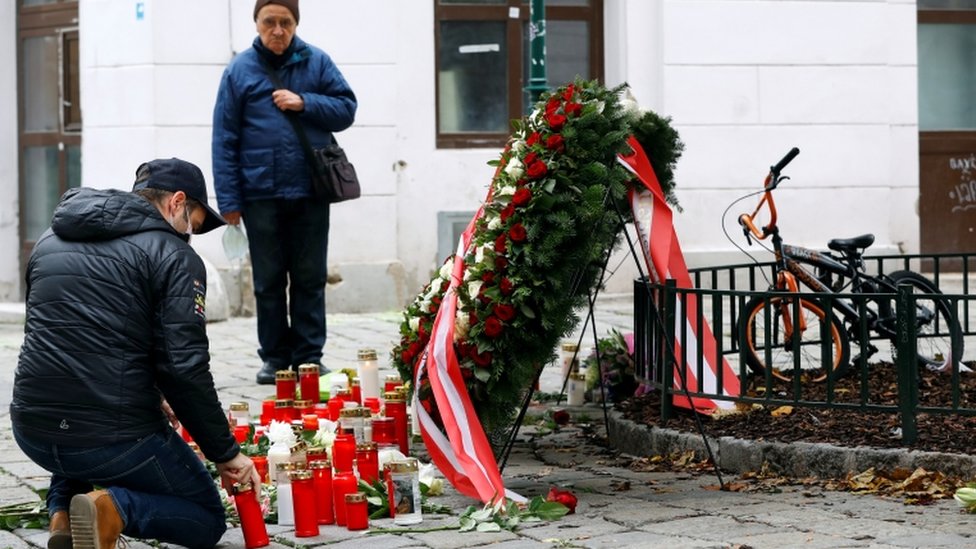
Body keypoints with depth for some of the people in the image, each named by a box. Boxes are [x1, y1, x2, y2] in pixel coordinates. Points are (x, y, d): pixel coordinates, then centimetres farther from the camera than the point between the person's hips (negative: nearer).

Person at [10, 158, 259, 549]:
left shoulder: (51, 240, 16)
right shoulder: (173, 256, -5)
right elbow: (185, 368, -13)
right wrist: (225, 452, -2)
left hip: (33, 430, 6)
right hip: (116, 438, -6)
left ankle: (63, 508, 13)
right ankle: (116, 508, -12)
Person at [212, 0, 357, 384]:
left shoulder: (317, 62, 3)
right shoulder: (240, 70, -1)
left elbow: (346, 109, 5)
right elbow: (224, 139, -1)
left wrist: (304, 103, -12)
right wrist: (229, 201, -6)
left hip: (310, 193, 1)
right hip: (261, 194, -1)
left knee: (309, 278, 6)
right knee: (268, 280, 7)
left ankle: (308, 356, 14)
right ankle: (275, 357, 16)